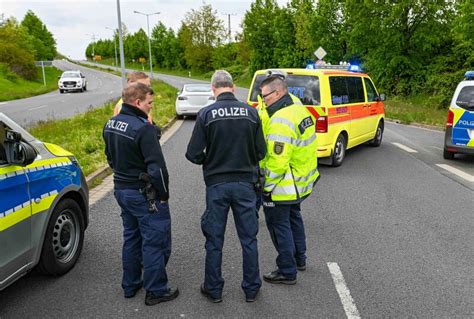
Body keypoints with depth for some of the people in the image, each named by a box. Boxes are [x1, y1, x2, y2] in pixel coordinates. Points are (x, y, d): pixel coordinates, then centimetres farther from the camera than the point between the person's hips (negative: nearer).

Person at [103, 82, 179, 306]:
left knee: (131, 238, 21)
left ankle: (130, 285, 34)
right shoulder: (143, 128, -24)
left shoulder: (110, 124, 5)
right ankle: (156, 291, 17)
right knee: (155, 242, 5)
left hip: (121, 189, 9)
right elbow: (157, 167, -25)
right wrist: (163, 194, -13)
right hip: (144, 194, -9)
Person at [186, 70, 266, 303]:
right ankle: (251, 289, 24)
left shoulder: (206, 114, -8)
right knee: (248, 239, 13)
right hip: (245, 183, 2)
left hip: (216, 184, -1)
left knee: (214, 240, 12)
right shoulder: (251, 112, -3)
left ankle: (213, 290, 25)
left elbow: (193, 154, -9)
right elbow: (260, 152, 0)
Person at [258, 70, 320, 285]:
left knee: (279, 225, 5)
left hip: (283, 185, -10)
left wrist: (268, 187, -17)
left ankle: (287, 272, 17)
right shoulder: (298, 108, 5)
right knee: (293, 217, 26)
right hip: (300, 181, 10)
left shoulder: (281, 121, -26)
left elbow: (277, 160, -27)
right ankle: (299, 259, 44)